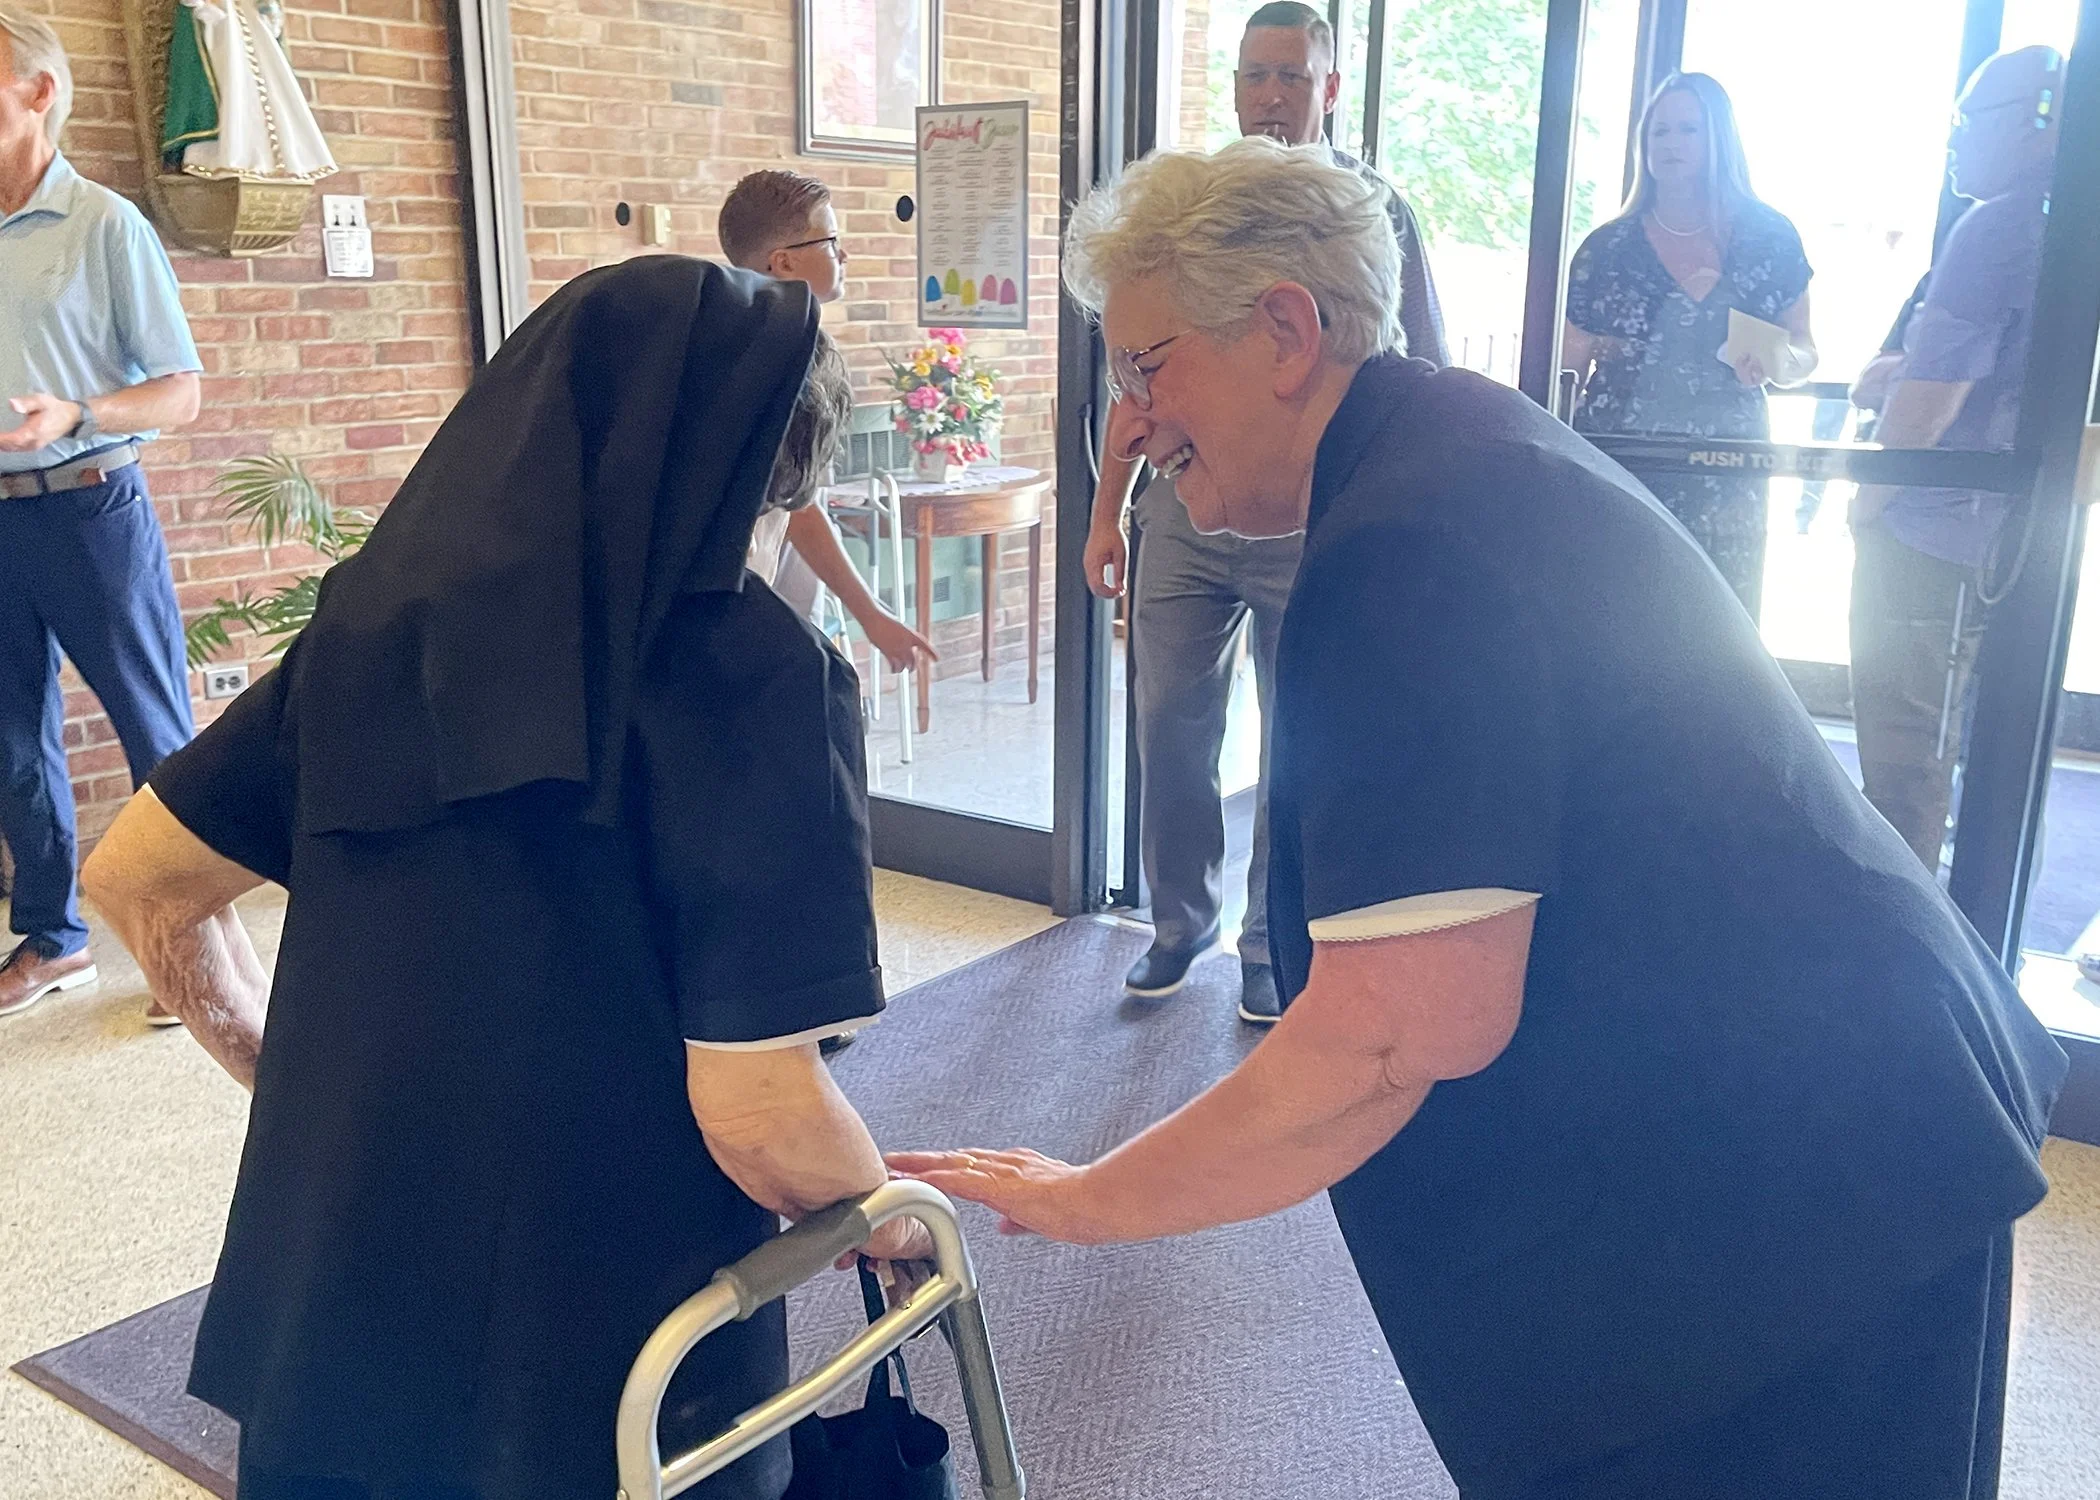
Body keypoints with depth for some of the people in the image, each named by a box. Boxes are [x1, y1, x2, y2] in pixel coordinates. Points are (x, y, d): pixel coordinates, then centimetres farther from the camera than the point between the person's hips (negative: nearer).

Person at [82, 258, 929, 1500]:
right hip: (604, 1377, -4)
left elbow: (135, 881, 7)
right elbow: (758, 1112, -21)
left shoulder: (385, 614, -2)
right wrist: (889, 1220, -1)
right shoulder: (756, 669, -18)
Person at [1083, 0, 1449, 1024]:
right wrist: (1108, 513, 9)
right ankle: (1181, 920, 23)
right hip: (1185, 507, 2)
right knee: (1169, 725, 3)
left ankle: (1274, 942, 23)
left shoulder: (1371, 207, 1)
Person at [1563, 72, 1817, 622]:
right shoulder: (1608, 248, 4)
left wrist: (1779, 362, -12)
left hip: (1725, 478, 1)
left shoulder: (1768, 239, 6)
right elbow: (1567, 369, 5)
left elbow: (1805, 352, 11)